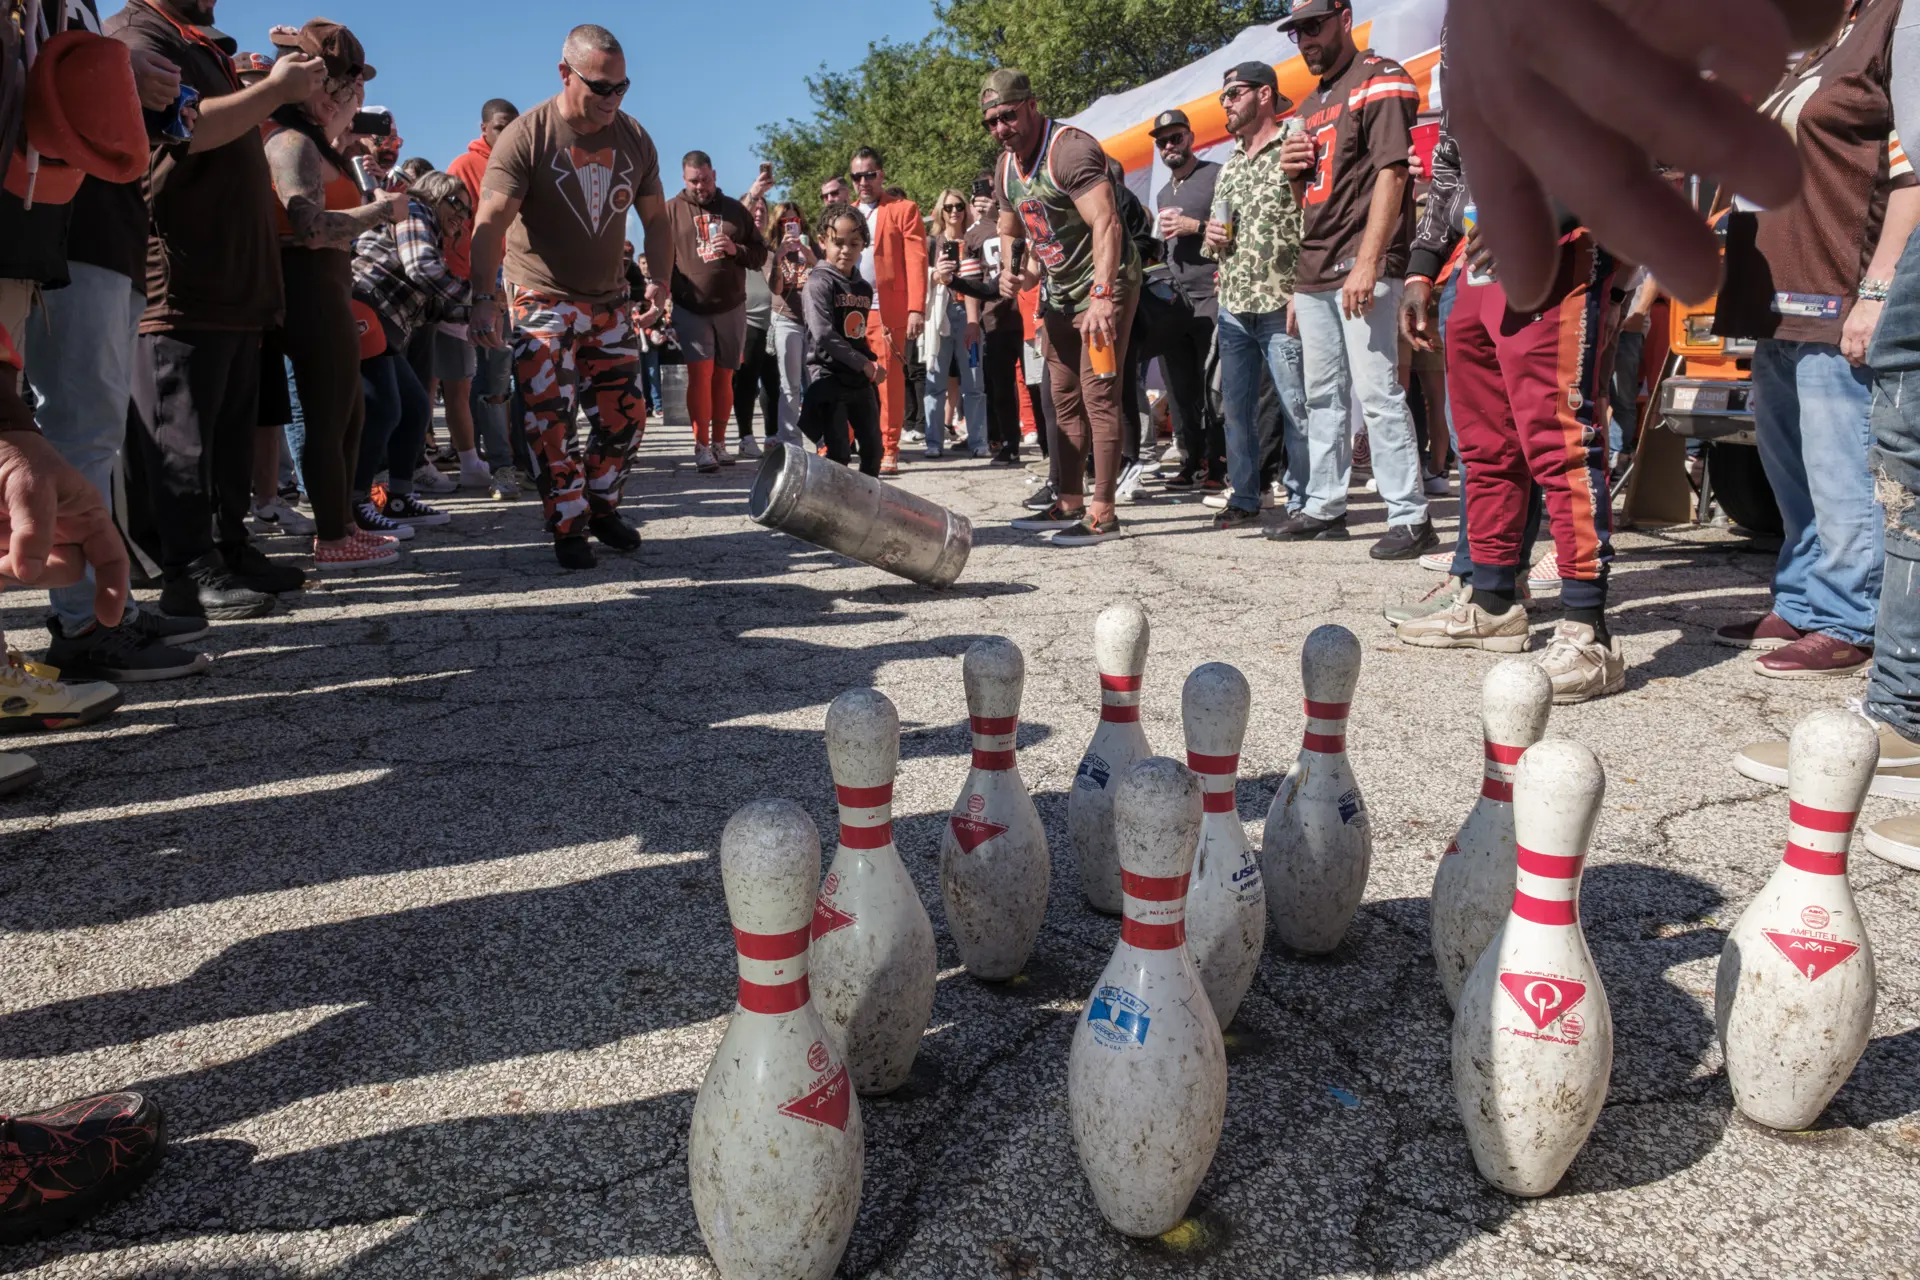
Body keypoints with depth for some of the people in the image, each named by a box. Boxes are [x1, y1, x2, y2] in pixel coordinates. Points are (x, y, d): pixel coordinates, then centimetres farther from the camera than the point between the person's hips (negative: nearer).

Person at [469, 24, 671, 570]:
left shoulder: (634, 139, 2)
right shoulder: (525, 137, -12)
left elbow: (655, 218, 11)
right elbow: (491, 222, -19)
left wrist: (660, 282, -3)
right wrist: (484, 297, -30)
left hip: (609, 301, 4)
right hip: (543, 302, -4)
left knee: (624, 415, 4)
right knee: (547, 420, -7)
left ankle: (602, 509, 24)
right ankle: (568, 527, 6)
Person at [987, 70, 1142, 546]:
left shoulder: (1070, 149, -21)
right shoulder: (1007, 165, 7)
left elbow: (1106, 223, -31)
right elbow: (1009, 232, 20)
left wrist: (1102, 295, -41)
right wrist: (1011, 272, -2)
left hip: (1105, 282, -9)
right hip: (1061, 291, 10)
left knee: (1098, 396, -12)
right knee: (1064, 400, 12)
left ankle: (1102, 514, -10)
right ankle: (1069, 503, 20)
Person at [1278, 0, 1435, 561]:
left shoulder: (1380, 80, -3)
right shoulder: (1311, 103, 23)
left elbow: (1391, 173, -14)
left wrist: (1367, 265, -23)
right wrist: (1294, 170, 5)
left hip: (1363, 269, -9)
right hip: (1314, 273, 9)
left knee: (1376, 390, -13)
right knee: (1323, 394, 12)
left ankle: (1410, 517, -10)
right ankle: (1324, 503, 20)